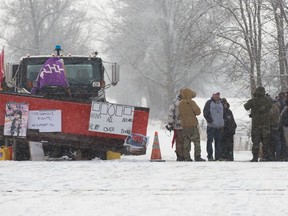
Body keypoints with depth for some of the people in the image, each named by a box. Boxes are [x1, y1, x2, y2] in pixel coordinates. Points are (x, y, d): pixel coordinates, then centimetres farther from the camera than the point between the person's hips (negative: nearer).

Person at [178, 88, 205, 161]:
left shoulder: (180, 104, 5)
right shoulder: (191, 103, -12)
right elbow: (198, 112, -9)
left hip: (184, 125, 5)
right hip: (193, 124, -5)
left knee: (186, 141, 7)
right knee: (196, 141, -1)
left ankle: (186, 157, 4)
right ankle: (197, 156, -7)